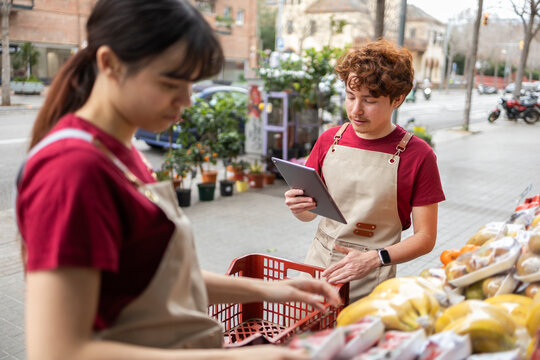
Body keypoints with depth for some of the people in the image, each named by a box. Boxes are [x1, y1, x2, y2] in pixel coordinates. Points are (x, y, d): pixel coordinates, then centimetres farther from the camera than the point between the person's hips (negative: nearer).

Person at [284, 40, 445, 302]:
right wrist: (299, 208, -11)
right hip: (318, 267, 3)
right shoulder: (329, 140, 3)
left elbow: (425, 238, -6)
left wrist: (374, 259, -20)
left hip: (370, 285, -3)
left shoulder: (417, 155, -9)